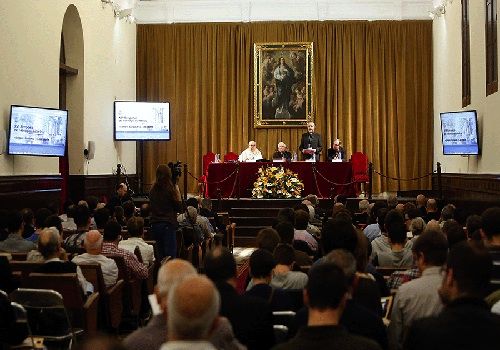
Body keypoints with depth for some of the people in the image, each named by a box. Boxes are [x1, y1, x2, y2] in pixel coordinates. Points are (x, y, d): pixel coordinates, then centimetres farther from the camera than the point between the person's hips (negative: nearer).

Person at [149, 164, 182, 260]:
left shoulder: (153, 189, 5)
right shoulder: (170, 189, -11)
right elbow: (178, 207, -7)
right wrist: (177, 192, 1)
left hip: (155, 224, 6)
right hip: (168, 224, -6)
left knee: (161, 254, 14)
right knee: (170, 255, -4)